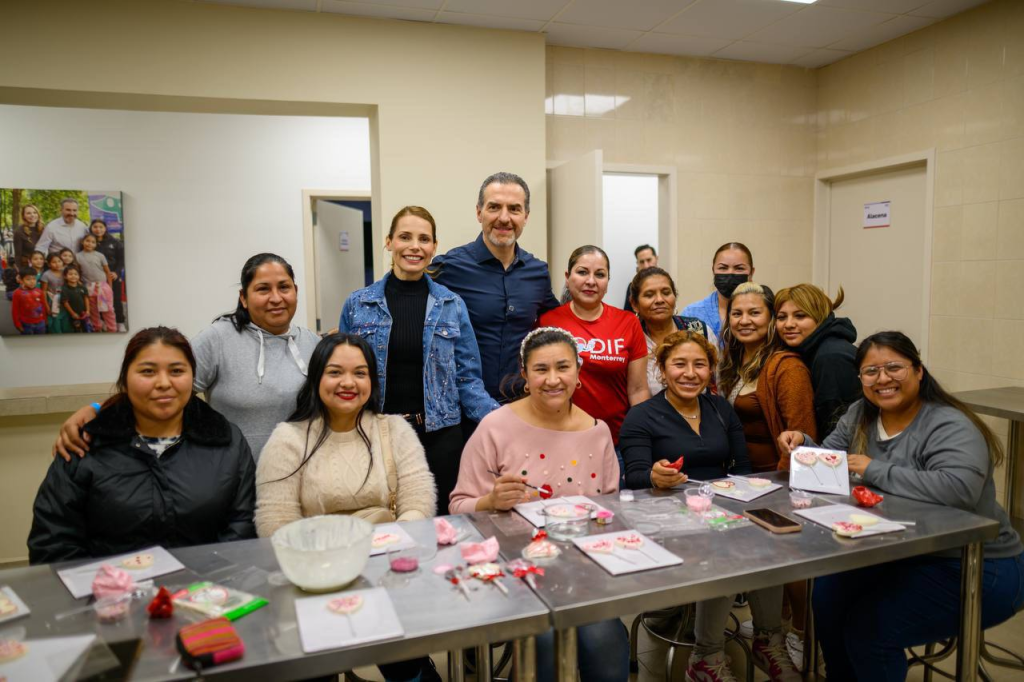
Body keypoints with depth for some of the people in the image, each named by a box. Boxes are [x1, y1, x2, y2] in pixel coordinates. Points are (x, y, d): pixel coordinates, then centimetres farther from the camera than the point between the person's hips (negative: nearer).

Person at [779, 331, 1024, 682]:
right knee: (829, 592, -3)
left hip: (977, 569, -7)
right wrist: (802, 443, -16)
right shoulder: (860, 415, 3)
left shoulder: (949, 426, -21)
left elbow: (958, 488, -38)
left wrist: (875, 471, -29)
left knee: (868, 625, -19)